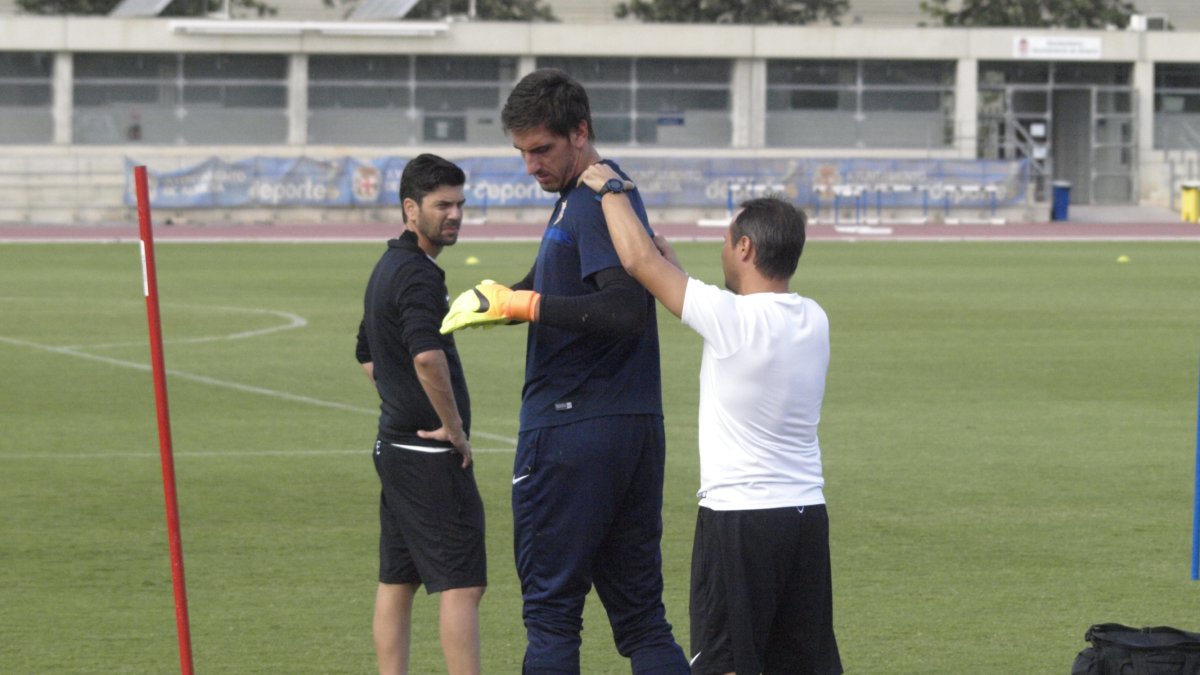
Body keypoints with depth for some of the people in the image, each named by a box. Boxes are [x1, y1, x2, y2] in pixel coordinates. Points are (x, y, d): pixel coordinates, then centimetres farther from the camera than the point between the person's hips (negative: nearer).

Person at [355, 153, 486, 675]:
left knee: (397, 581, 11)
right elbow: (427, 356, -32)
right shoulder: (418, 274, -16)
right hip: (430, 454, -10)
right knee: (462, 583, -9)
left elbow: (368, 356, 28)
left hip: (394, 446, 10)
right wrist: (454, 427, -21)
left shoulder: (387, 269, 15)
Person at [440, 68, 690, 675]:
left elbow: (625, 310, -26)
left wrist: (524, 305, -21)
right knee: (640, 617, 9)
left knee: (550, 611, -2)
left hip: (571, 433, -10)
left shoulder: (593, 204, -13)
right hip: (638, 428, 10)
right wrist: (496, 301, 7)